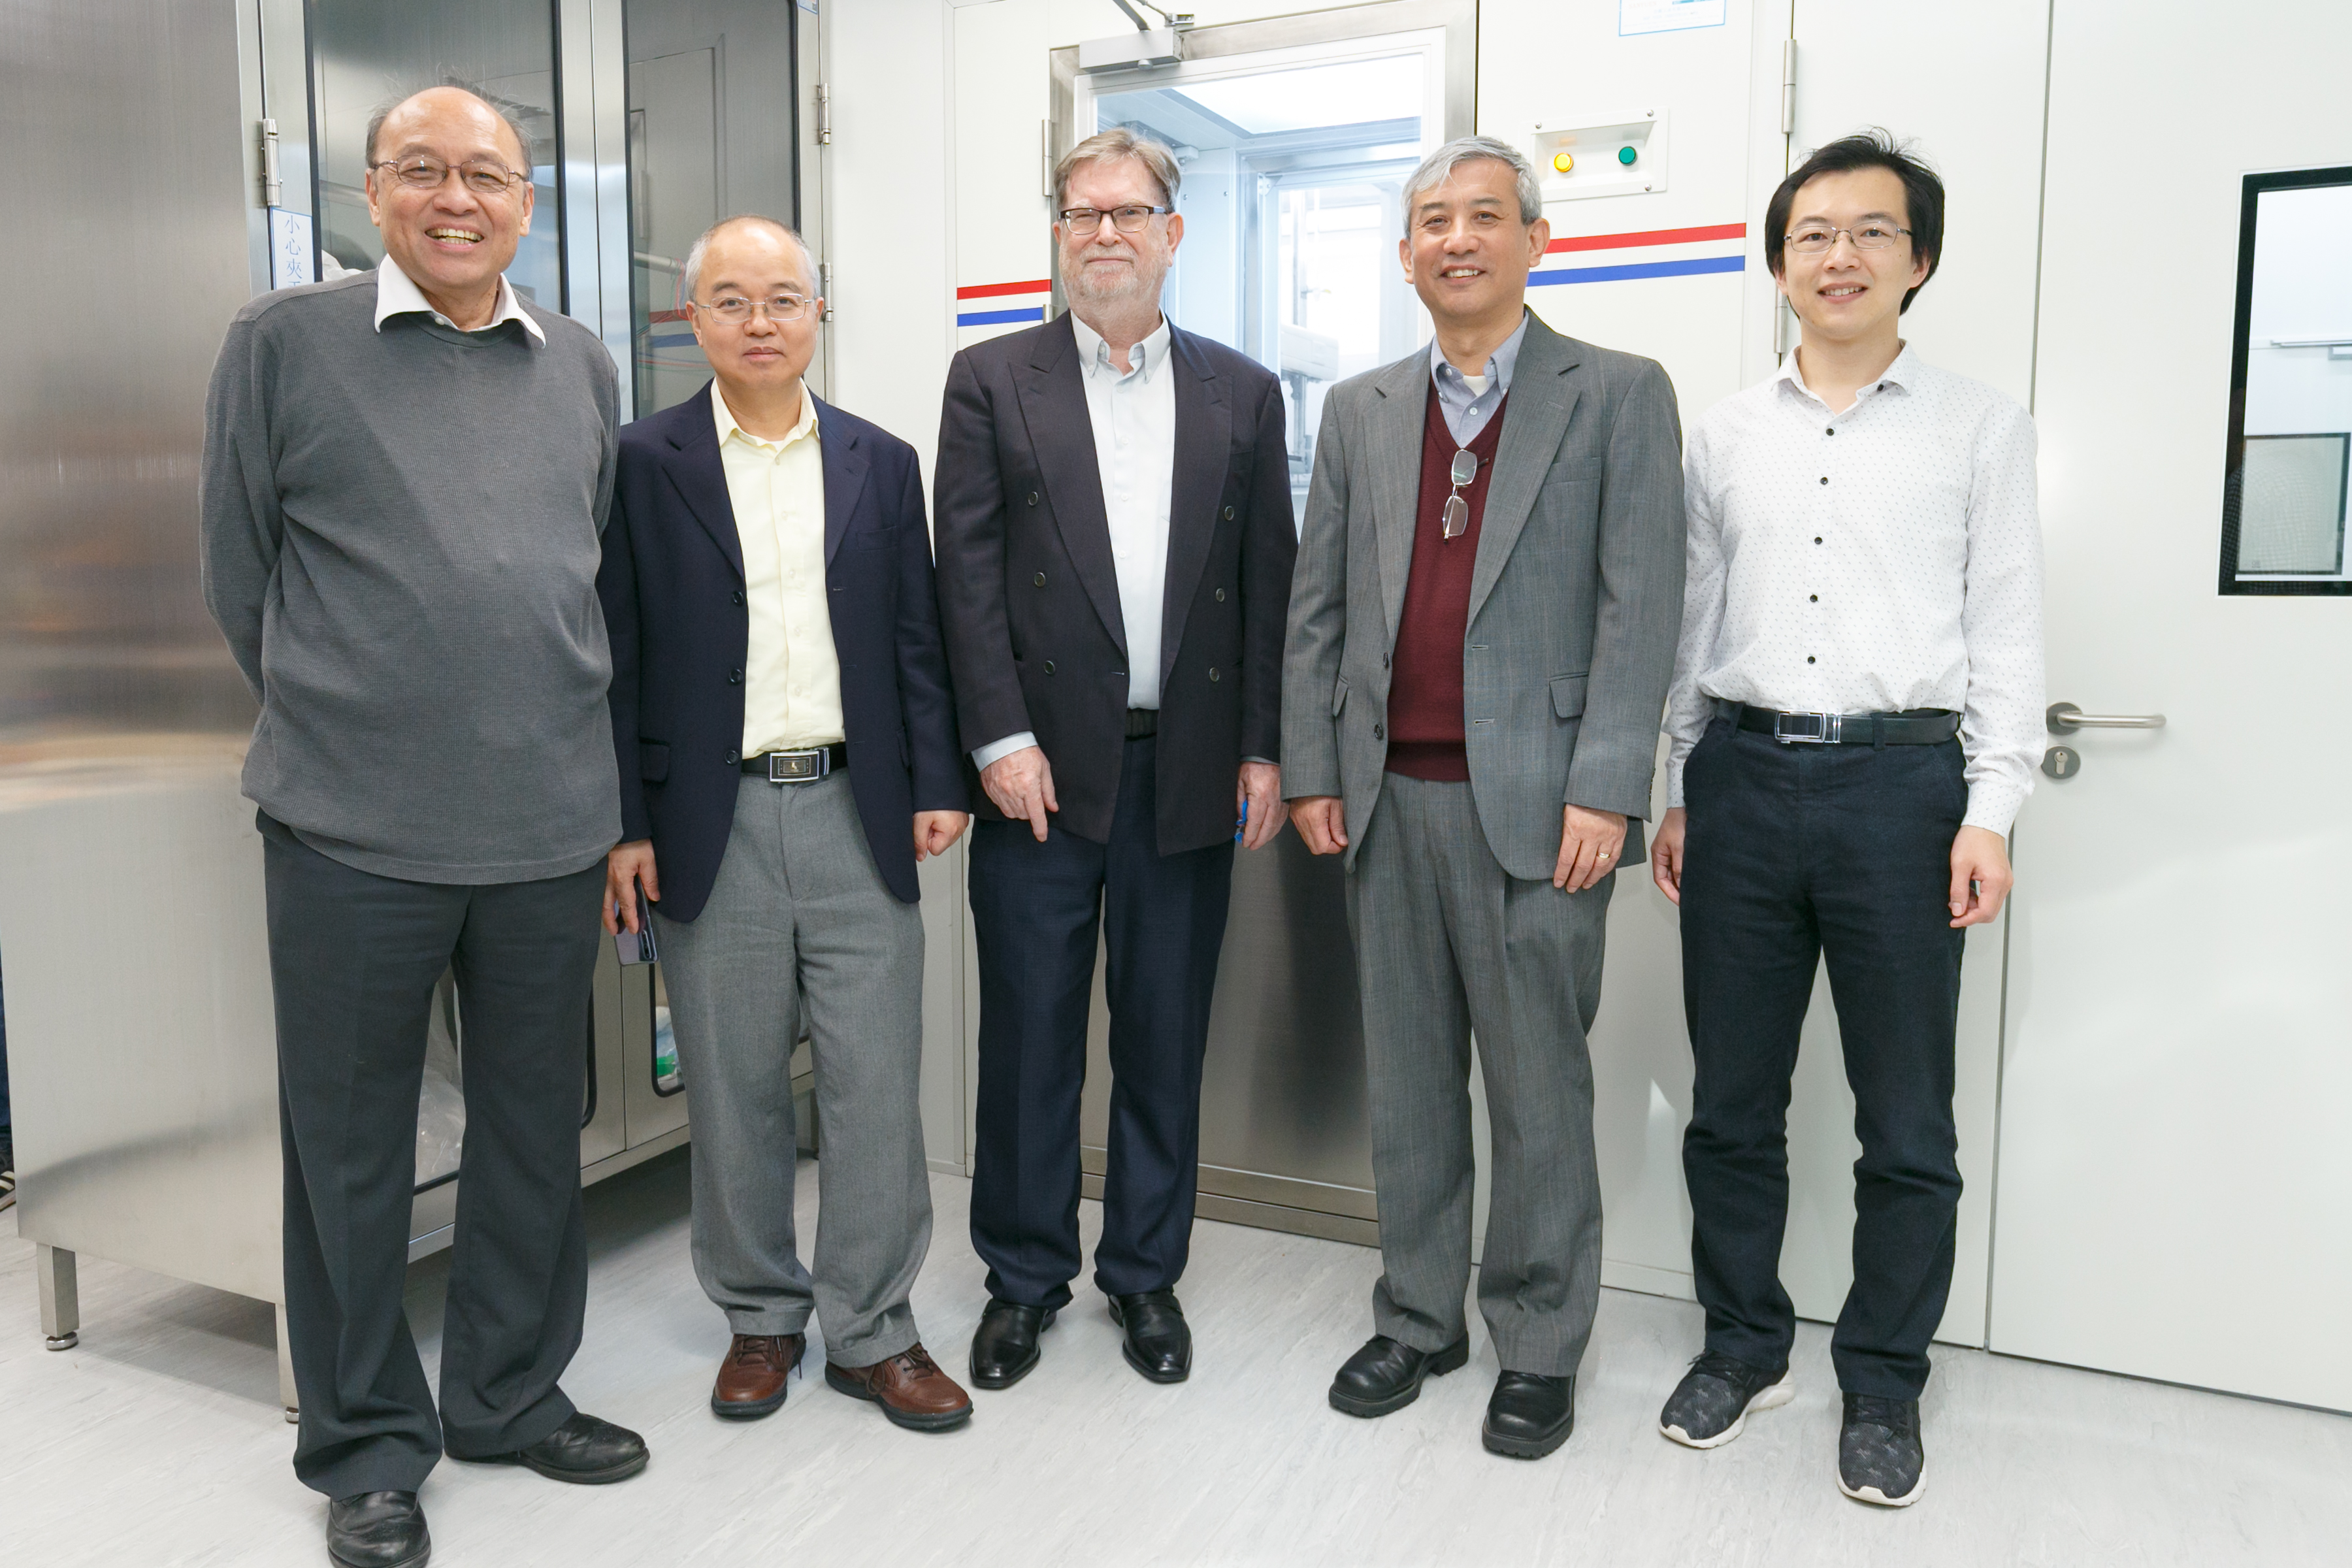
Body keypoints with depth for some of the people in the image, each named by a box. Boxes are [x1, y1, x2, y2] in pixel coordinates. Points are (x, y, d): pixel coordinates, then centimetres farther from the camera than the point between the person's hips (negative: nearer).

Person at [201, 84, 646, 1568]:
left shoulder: (583, 365, 10)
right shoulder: (283, 344, 0)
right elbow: (240, 575, 5)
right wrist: (335, 723, 9)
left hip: (554, 821, 3)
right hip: (355, 831, -3)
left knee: (538, 1128, 14)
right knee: (351, 1148, 9)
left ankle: (512, 1397, 33)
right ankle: (367, 1444, 27)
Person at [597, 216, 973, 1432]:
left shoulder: (881, 463, 10)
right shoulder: (644, 463, 3)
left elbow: (916, 639, 10)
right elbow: (616, 656, 2)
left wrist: (936, 784, 1)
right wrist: (624, 826, -3)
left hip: (858, 814, 2)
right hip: (712, 821, -1)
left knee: (877, 1082, 4)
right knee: (734, 1091, 9)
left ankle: (873, 1330, 19)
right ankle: (761, 1317, 28)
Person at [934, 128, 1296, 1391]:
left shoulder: (1241, 393, 10)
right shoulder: (991, 381, 5)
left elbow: (1269, 581, 7)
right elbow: (967, 571, -2)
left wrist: (1263, 750, 1)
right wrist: (1000, 739, -10)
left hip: (1190, 774, 2)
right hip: (1041, 769, -1)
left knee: (1166, 1041, 11)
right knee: (1029, 1038, 7)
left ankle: (1146, 1274, 28)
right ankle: (1024, 1277, 25)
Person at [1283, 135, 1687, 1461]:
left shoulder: (1619, 396, 2)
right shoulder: (1360, 410, 14)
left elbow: (1641, 606, -6)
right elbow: (1318, 607, 12)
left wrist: (1604, 792, -13)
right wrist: (1311, 768, 5)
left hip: (1533, 803, -4)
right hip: (1388, 800, 4)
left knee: (1540, 1089, 5)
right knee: (1408, 1080, 13)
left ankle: (1541, 1347, 22)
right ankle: (1419, 1318, 28)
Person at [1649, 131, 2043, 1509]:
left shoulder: (1981, 426, 5)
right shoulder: (1727, 434, 11)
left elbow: (2009, 627, 2)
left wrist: (1991, 810, -6)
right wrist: (1679, 794, 11)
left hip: (1901, 784, -2)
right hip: (1744, 777, 2)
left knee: (1908, 1122, 6)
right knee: (1733, 1101, 10)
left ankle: (1884, 1382, 24)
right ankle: (1745, 1345, 27)